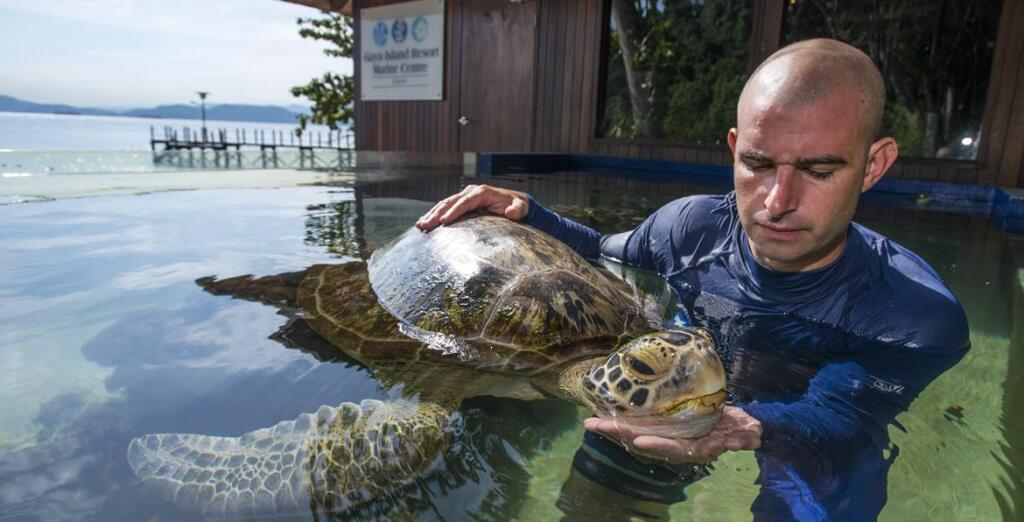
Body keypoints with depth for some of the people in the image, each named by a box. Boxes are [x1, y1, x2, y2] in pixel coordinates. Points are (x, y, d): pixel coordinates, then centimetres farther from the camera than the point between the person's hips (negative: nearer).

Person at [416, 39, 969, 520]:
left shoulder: (920, 318, -23)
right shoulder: (689, 226, -14)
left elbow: (832, 418, -24)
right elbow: (602, 257, 3)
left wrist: (752, 431, -48)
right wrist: (524, 213, -14)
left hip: (816, 474, 0)